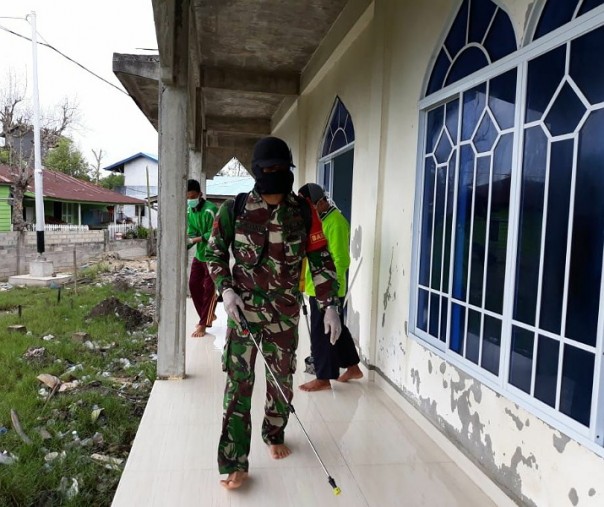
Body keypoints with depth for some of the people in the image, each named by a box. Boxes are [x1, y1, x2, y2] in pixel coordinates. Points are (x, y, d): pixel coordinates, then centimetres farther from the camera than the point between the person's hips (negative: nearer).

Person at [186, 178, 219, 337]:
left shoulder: (210, 210, -20)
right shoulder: (189, 211, 4)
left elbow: (214, 234, -23)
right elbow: (191, 233, 4)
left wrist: (194, 240, -29)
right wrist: (186, 244, -16)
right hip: (199, 254, 8)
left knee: (209, 290, -1)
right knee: (194, 286, 11)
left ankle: (203, 324, 8)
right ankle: (209, 316, 28)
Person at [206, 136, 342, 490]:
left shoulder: (304, 212, -3)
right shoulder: (234, 209, -5)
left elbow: (321, 260, 0)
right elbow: (215, 252, 6)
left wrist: (331, 305, -5)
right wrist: (226, 289, -8)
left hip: (285, 311, 2)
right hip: (243, 307, -1)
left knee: (282, 378, 15)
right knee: (239, 382, -1)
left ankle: (275, 435, 40)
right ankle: (235, 463, 10)